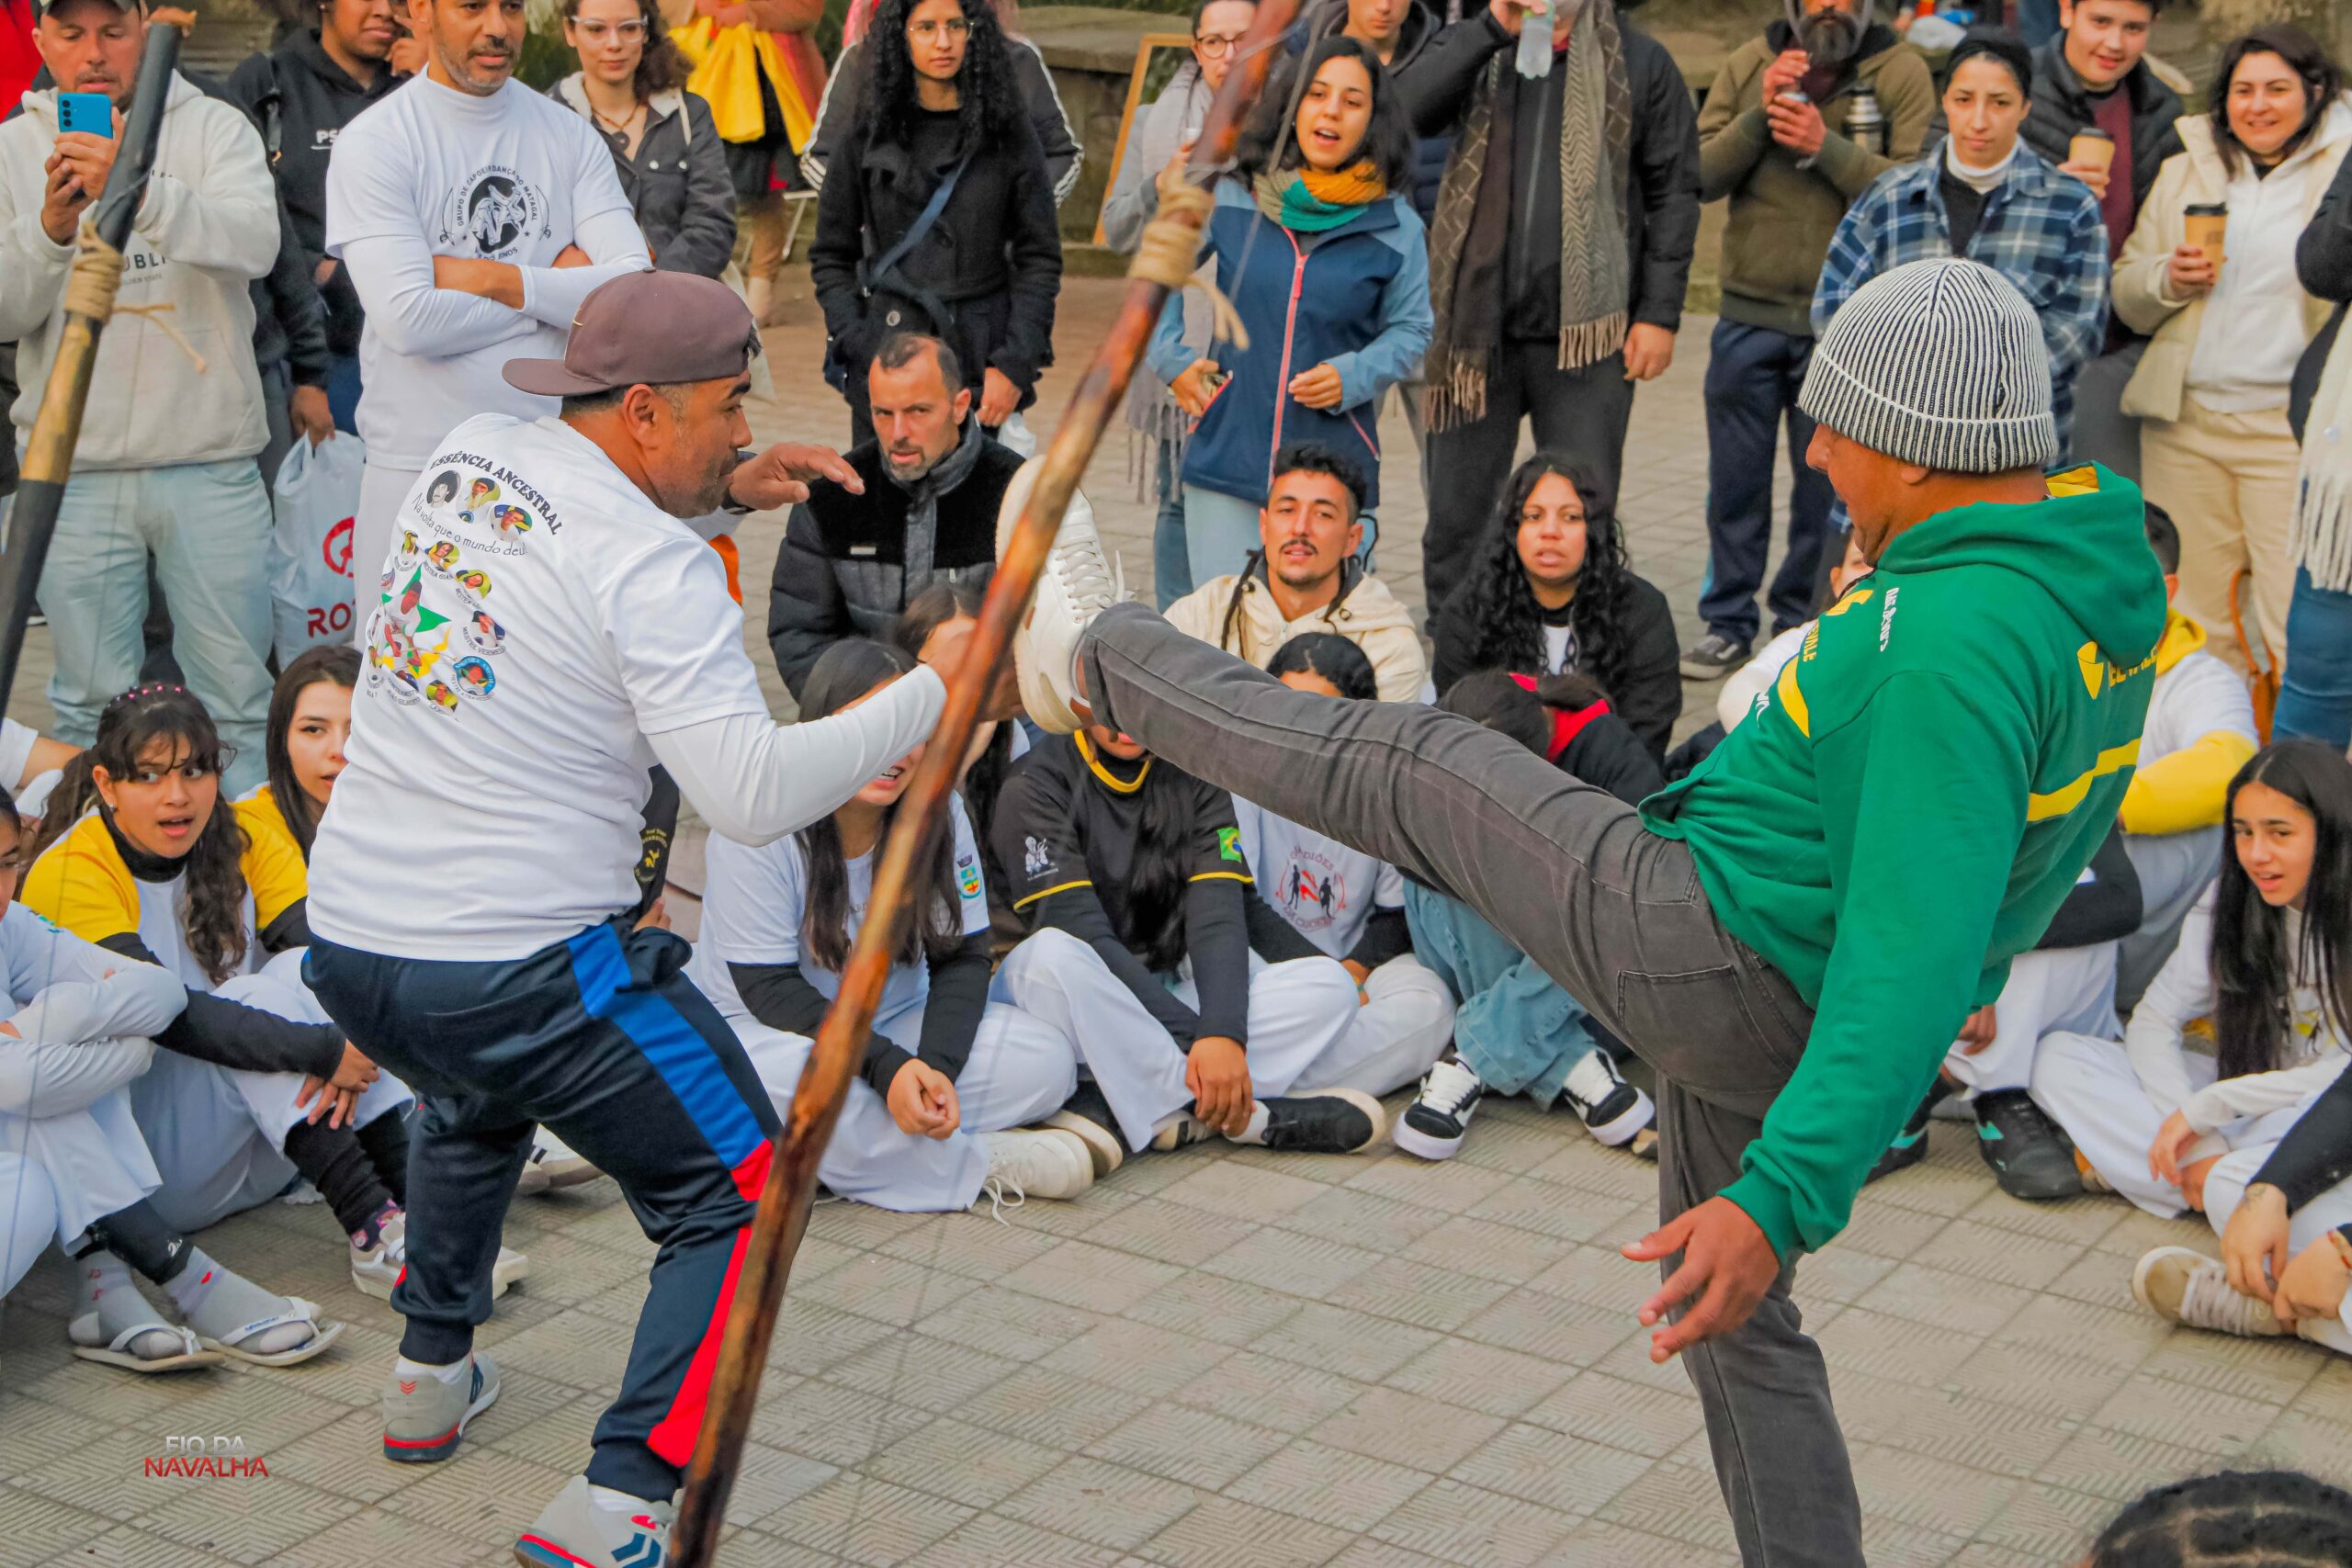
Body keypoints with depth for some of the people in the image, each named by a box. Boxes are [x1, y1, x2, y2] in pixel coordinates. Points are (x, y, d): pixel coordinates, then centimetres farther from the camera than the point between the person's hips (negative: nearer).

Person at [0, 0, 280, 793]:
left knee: (236, 690, 4)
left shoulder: (213, 127, 2)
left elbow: (255, 243, -18)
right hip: (76, 467, 2)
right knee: (90, 699, 7)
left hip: (209, 463, -1)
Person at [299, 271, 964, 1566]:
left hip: (345, 940, 8)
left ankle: (432, 1373, 47)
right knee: (735, 1195, 6)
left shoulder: (465, 455, 8)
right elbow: (753, 793, -22)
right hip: (520, 968, -8)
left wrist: (721, 485, 19)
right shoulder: (651, 565, -15)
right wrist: (930, 695, -13)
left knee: (475, 1099, 39)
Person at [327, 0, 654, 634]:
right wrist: (557, 290, -5)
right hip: (420, 467, -3)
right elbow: (408, 318, -16)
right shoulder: (372, 143, -4)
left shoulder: (570, 136, 8)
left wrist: (492, 278, -10)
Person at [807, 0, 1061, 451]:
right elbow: (830, 257, 10)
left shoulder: (1009, 135, 4)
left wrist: (1014, 365, -5)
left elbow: (1040, 259, 5)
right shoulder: (870, 134, 5)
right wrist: (859, 349, -2)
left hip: (983, 363, 0)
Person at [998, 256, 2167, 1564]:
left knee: (1408, 768, 7)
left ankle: (1094, 659, 25)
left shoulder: (1958, 645, -29)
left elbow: (1918, 959, -34)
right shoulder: (2100, 584, 2)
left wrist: (1784, 1199, -37)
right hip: (1777, 1012, 9)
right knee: (1742, 1329, 25)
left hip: (1707, 938, -9)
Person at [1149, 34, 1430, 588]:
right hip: (1228, 454, 1)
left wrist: (1353, 377, -7)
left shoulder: (1395, 227, 2)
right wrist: (1171, 359, 8)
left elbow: (1409, 330, 11)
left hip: (1335, 465, -1)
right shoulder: (1230, 198, 3)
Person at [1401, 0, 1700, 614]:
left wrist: (1660, 313, -4)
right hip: (1476, 326, 2)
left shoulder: (1638, 61, 5)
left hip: (1587, 328, -1)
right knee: (1457, 517, 8)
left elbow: (1674, 190, 4)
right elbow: (1404, 111, -12)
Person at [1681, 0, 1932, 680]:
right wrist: (1758, 116, -14)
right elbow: (1699, 177, -1)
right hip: (1750, 311, 2)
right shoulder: (1750, 64, 5)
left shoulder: (1902, 72, -2)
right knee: (1735, 478, 8)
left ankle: (1803, 623, 19)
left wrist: (1828, 146, -20)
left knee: (1826, 484, 5)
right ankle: (1728, 623, 20)